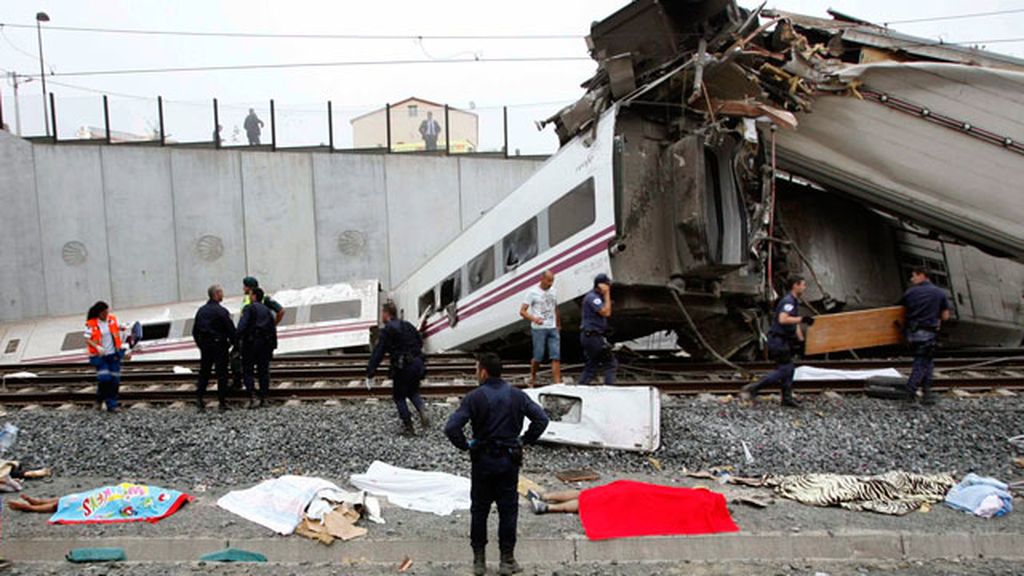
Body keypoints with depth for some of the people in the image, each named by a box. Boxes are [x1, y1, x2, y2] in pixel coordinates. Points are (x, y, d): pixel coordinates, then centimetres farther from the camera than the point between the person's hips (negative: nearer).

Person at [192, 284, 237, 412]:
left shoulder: (201, 310, 8)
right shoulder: (222, 311, -13)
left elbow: (195, 330, 13)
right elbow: (231, 329, -14)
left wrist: (200, 344, 21)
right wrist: (235, 343, -2)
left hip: (204, 345, 6)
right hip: (219, 345, -6)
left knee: (204, 373, 14)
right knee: (222, 374, 0)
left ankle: (199, 398, 8)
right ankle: (222, 402, 2)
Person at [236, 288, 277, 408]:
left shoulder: (249, 308, -3)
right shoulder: (268, 311, 14)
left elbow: (242, 325, -17)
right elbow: (273, 329, 12)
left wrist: (236, 340, -17)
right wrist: (273, 348, 16)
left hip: (250, 343, -4)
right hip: (265, 344, 5)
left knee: (247, 371, 2)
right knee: (263, 372, 8)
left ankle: (251, 398, -8)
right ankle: (263, 399, 7)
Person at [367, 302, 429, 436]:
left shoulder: (387, 331, -8)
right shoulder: (408, 326, 13)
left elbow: (377, 354, -13)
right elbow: (420, 343, 19)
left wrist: (369, 374, -13)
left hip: (402, 367, -6)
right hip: (417, 363, 7)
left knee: (399, 396, 11)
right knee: (413, 392, 24)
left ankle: (408, 427, 10)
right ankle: (422, 410, -3)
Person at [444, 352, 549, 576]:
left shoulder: (474, 398, -11)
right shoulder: (517, 395, -2)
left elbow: (451, 428, -19)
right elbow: (541, 419, -3)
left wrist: (465, 445, -4)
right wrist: (525, 440, 5)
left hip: (482, 460, -1)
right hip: (509, 461, 2)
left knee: (479, 510, 12)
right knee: (508, 510, 10)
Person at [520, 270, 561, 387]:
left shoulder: (553, 292, 12)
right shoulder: (532, 292, -6)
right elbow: (522, 311, -10)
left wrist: (559, 325, 23)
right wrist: (534, 319, -26)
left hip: (553, 329, 5)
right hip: (539, 329, -5)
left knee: (556, 357, -3)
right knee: (538, 357, 0)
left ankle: (557, 383, -5)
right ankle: (532, 377, 25)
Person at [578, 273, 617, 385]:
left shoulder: (598, 297, 16)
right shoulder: (592, 297, -16)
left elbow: (608, 313, 21)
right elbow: (606, 312, -24)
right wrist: (607, 294, -19)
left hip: (591, 337, 11)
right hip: (593, 337, -11)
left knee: (592, 365, 15)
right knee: (611, 363, -7)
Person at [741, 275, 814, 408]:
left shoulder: (794, 301, 17)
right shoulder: (788, 300, -16)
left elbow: (795, 324, 24)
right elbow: (783, 319, -31)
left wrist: (801, 339, 17)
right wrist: (802, 319, -28)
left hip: (784, 340, 10)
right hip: (778, 340, -10)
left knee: (789, 368, 11)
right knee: (784, 369, -10)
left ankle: (787, 398, 18)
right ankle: (753, 388, -9)